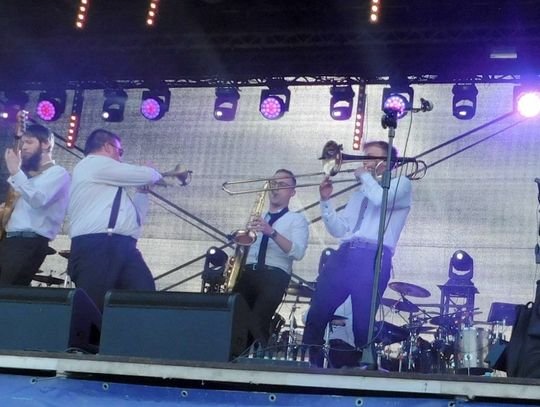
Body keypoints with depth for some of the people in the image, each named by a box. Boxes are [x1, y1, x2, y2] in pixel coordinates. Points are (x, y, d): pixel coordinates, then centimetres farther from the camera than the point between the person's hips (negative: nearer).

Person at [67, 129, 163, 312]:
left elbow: (134, 217, 39)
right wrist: (154, 175, 25)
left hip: (122, 247, 9)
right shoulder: (94, 163, 5)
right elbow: (145, 175, 3)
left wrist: (143, 191, 35)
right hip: (96, 247, -9)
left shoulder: (105, 177, 34)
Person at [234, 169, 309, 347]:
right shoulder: (257, 217, 27)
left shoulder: (297, 219, 11)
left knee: (257, 322, -24)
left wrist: (272, 233, -19)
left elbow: (298, 252, -6)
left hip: (275, 276, -4)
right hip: (247, 273, 4)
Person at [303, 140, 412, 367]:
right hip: (344, 254, 6)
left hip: (373, 257, -6)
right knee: (316, 313, -1)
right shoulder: (360, 193, 30)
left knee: (363, 320, -11)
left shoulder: (401, 183, 11)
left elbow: (381, 199, -13)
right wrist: (326, 201, 10)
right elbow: (339, 230, 22)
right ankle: (311, 363, 7)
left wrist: (365, 176, 4)